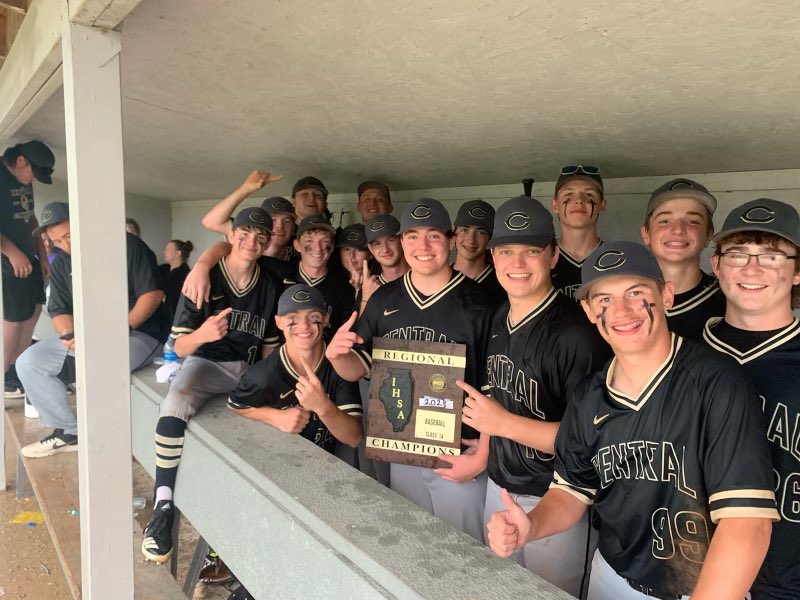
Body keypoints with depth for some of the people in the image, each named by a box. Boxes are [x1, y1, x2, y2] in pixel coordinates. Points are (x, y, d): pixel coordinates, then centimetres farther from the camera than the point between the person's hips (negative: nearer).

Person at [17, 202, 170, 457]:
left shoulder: (127, 245, -10)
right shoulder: (61, 264, 9)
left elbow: (153, 293, -15)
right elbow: (59, 311, 7)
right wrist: (71, 336, -16)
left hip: (139, 332, -7)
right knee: (28, 363, -4)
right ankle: (70, 431, 4)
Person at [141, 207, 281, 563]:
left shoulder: (270, 287, 5)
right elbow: (180, 347, -9)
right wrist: (202, 334, -31)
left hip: (250, 368, 4)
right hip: (207, 362, -3)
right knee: (174, 406, -34)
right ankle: (163, 506, -21)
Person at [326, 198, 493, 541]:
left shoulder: (478, 305, -13)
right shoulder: (384, 300, 1)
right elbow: (358, 369, 6)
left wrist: (482, 457, -15)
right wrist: (335, 355, -15)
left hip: (460, 455, -4)